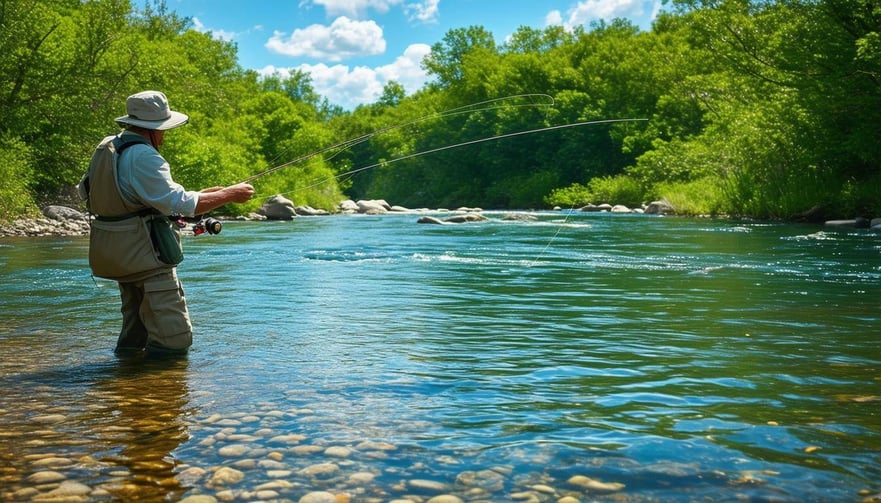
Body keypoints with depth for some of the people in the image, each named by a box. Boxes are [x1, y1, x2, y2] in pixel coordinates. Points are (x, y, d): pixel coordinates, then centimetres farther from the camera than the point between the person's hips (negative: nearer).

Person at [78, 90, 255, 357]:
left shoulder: (105, 147, 11)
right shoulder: (143, 156, -18)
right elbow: (181, 203, -22)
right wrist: (230, 194, -12)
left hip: (111, 251, 10)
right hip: (142, 252, -10)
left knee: (135, 330, 21)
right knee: (174, 339, -8)